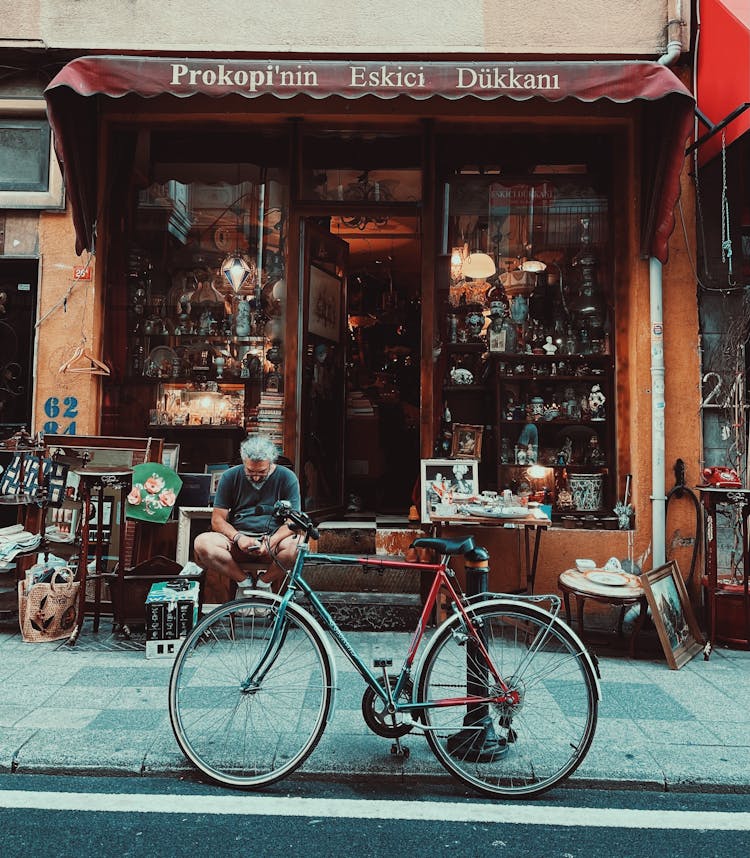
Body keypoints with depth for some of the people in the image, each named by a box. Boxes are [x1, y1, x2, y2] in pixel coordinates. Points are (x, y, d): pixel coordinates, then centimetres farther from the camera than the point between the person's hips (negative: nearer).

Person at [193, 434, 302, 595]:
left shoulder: (287, 478, -2)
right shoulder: (230, 477, 3)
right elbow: (218, 519, 1)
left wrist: (270, 542, -24)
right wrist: (238, 538, -19)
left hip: (272, 540, -1)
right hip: (237, 542, 2)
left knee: (298, 544, -34)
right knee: (201, 543, -26)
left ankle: (264, 582, -7)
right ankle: (244, 582, -7)